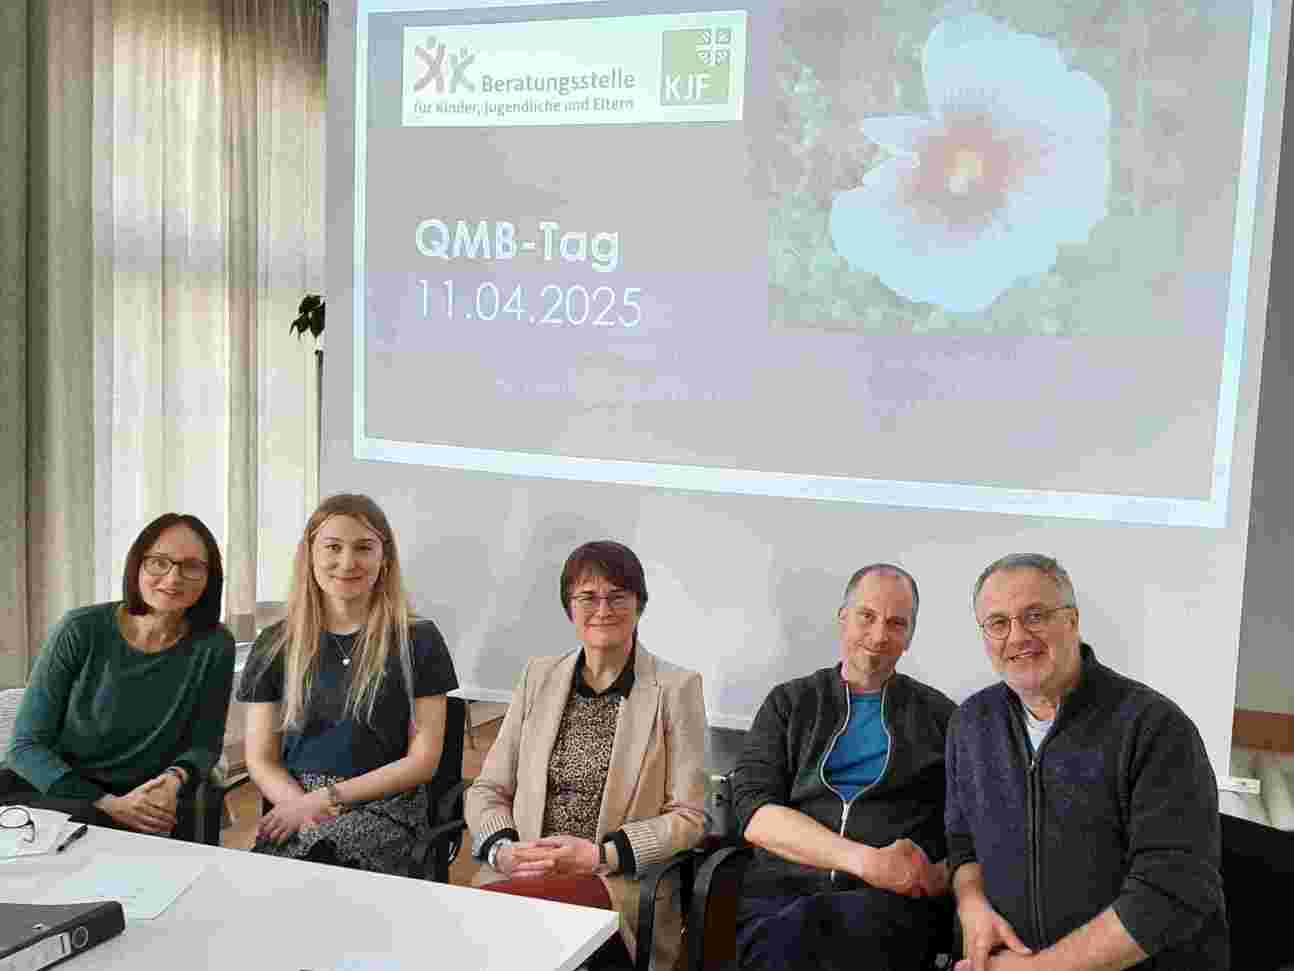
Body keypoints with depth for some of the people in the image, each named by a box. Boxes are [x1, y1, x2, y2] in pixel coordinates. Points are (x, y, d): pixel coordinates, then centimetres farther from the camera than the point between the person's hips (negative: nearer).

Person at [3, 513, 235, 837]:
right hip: (55, 786, 0)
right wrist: (107, 804, -21)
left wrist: (176, 778, -18)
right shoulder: (81, 630, -10)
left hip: (148, 806, 0)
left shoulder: (213, 646, -7)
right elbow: (27, 744, -9)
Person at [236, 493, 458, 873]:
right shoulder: (276, 644, 9)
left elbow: (422, 760, -1)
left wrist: (327, 797, -11)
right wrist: (304, 806, -13)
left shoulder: (418, 641, 2)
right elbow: (261, 759, 8)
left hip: (385, 808, -2)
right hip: (295, 804, 2)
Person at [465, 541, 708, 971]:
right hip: (521, 872, 4)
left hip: (621, 884, -3)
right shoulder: (539, 676, 14)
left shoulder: (676, 688, 3)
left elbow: (688, 817, 0)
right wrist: (503, 849, -7)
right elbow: (487, 789, 14)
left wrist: (600, 855, -12)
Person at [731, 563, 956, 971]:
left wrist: (943, 876, -13)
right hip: (782, 889, 1)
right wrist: (865, 860, -11)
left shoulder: (940, 716, 17)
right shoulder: (789, 703, 15)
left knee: (791, 936, -33)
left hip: (895, 897, -1)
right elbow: (754, 811, 1)